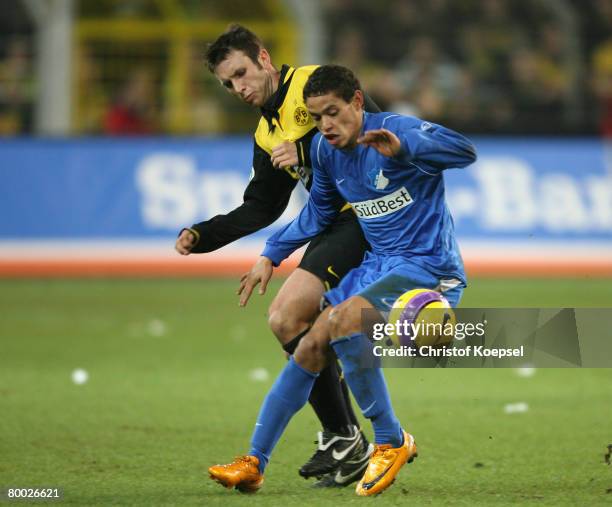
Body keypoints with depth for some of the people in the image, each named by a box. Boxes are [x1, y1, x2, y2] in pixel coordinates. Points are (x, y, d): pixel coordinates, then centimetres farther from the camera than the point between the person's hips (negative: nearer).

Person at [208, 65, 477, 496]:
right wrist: (271, 255, 21)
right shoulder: (326, 149, 6)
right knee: (311, 348, 2)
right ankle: (254, 464, 9)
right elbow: (319, 212, 25)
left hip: (429, 268, -8)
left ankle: (393, 441, -13)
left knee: (343, 321, -27)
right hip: (380, 266, 8)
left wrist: (402, 148, -49)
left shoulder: (397, 130, -18)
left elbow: (465, 152, -34)